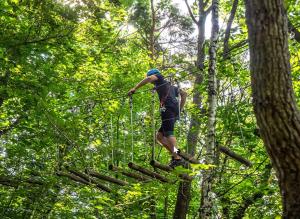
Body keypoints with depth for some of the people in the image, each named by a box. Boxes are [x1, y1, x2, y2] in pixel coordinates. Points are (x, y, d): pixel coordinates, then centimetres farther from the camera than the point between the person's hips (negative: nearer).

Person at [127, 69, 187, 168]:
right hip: (175, 110, 8)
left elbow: (149, 78, -9)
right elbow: (184, 94, 35)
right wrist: (180, 109, 28)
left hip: (168, 108, -8)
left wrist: (135, 88, -10)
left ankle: (177, 158, -24)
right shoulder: (170, 85, 36)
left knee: (169, 134, -16)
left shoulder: (159, 79, 14)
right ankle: (175, 155, -2)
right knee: (159, 135, 8)